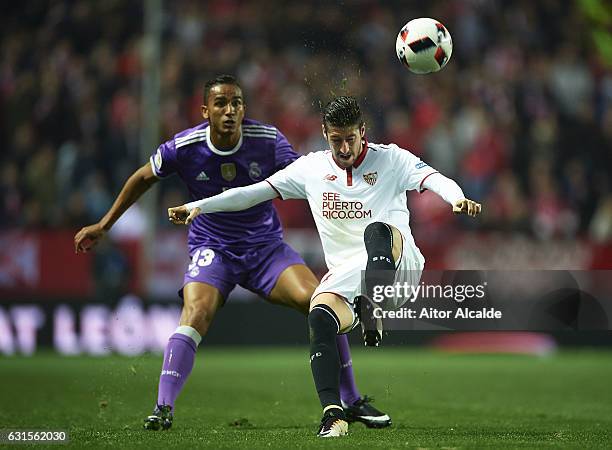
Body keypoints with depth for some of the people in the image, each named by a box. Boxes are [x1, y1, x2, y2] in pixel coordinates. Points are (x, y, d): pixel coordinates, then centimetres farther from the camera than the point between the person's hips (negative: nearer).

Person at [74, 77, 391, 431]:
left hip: (266, 245, 1)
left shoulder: (268, 140, -13)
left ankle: (351, 402, -1)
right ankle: (163, 408, -26)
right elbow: (144, 179, 4)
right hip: (212, 248, -1)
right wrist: (103, 227, 10)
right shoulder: (184, 147, -13)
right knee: (196, 315, -29)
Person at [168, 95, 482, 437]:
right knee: (320, 317, -30)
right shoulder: (311, 168, 14)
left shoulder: (391, 159, 6)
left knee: (377, 230, -37)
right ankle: (333, 413, -34)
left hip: (397, 264, -2)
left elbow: (433, 178, -10)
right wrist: (198, 206, 4)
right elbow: (254, 192, 14)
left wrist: (458, 199, -32)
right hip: (344, 274, 3)